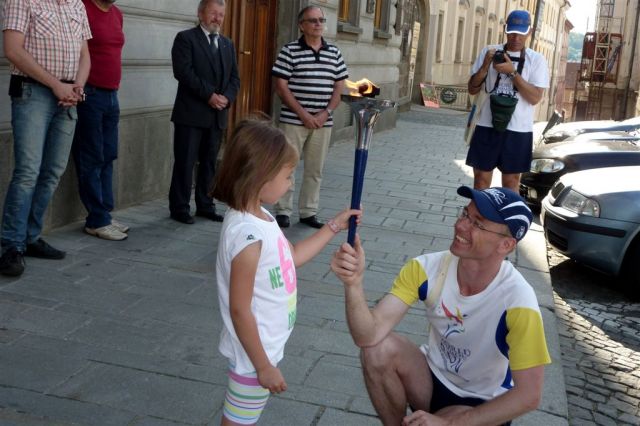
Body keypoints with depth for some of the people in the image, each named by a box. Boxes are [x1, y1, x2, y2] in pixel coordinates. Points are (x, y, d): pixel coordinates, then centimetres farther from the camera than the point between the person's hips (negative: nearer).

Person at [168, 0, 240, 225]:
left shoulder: (228, 44, 17)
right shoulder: (185, 38, -3)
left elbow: (234, 78, 13)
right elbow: (183, 72, -15)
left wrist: (226, 97, -7)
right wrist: (209, 95, -18)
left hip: (217, 114, 6)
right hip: (191, 113, -6)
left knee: (209, 163, 11)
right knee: (185, 162, -2)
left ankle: (205, 206, 19)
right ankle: (179, 208, 6)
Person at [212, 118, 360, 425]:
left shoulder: (261, 217, 1)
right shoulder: (248, 234, -29)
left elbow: (293, 256, 18)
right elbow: (239, 310, -26)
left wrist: (334, 226, 14)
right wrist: (264, 366, -19)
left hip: (266, 345, 9)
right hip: (254, 353, -9)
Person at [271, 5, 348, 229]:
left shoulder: (334, 53, 8)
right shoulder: (289, 50, -5)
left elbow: (339, 87, 9)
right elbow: (280, 86, -8)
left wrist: (325, 113, -5)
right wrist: (303, 114, -13)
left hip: (323, 122, 4)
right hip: (293, 120, -4)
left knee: (315, 169, 9)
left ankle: (308, 212, 18)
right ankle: (283, 211, 12)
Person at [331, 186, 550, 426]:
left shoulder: (517, 302, -28)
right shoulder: (427, 269, -18)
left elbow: (529, 395, -24)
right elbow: (368, 337, -25)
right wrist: (354, 283, -45)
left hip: (484, 406, -3)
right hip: (434, 377, 4)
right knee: (377, 350, -24)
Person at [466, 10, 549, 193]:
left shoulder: (536, 59, 1)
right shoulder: (489, 52, 5)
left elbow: (535, 97, -9)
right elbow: (472, 89, 5)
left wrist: (512, 72, -17)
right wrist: (485, 66, -12)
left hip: (518, 130, -1)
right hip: (487, 126, 1)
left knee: (511, 182, 8)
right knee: (481, 179, 5)